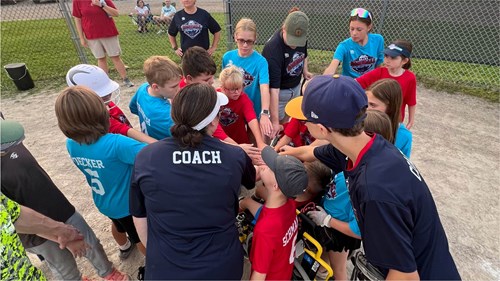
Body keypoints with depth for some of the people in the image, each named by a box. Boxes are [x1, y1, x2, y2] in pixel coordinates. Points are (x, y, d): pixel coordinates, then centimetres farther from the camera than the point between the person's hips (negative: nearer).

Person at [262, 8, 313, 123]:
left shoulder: (301, 37, -13)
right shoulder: (273, 48, -33)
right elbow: (274, 87, -38)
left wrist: (305, 71, -4)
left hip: (296, 86, 6)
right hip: (279, 91, -6)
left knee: (286, 121, 20)